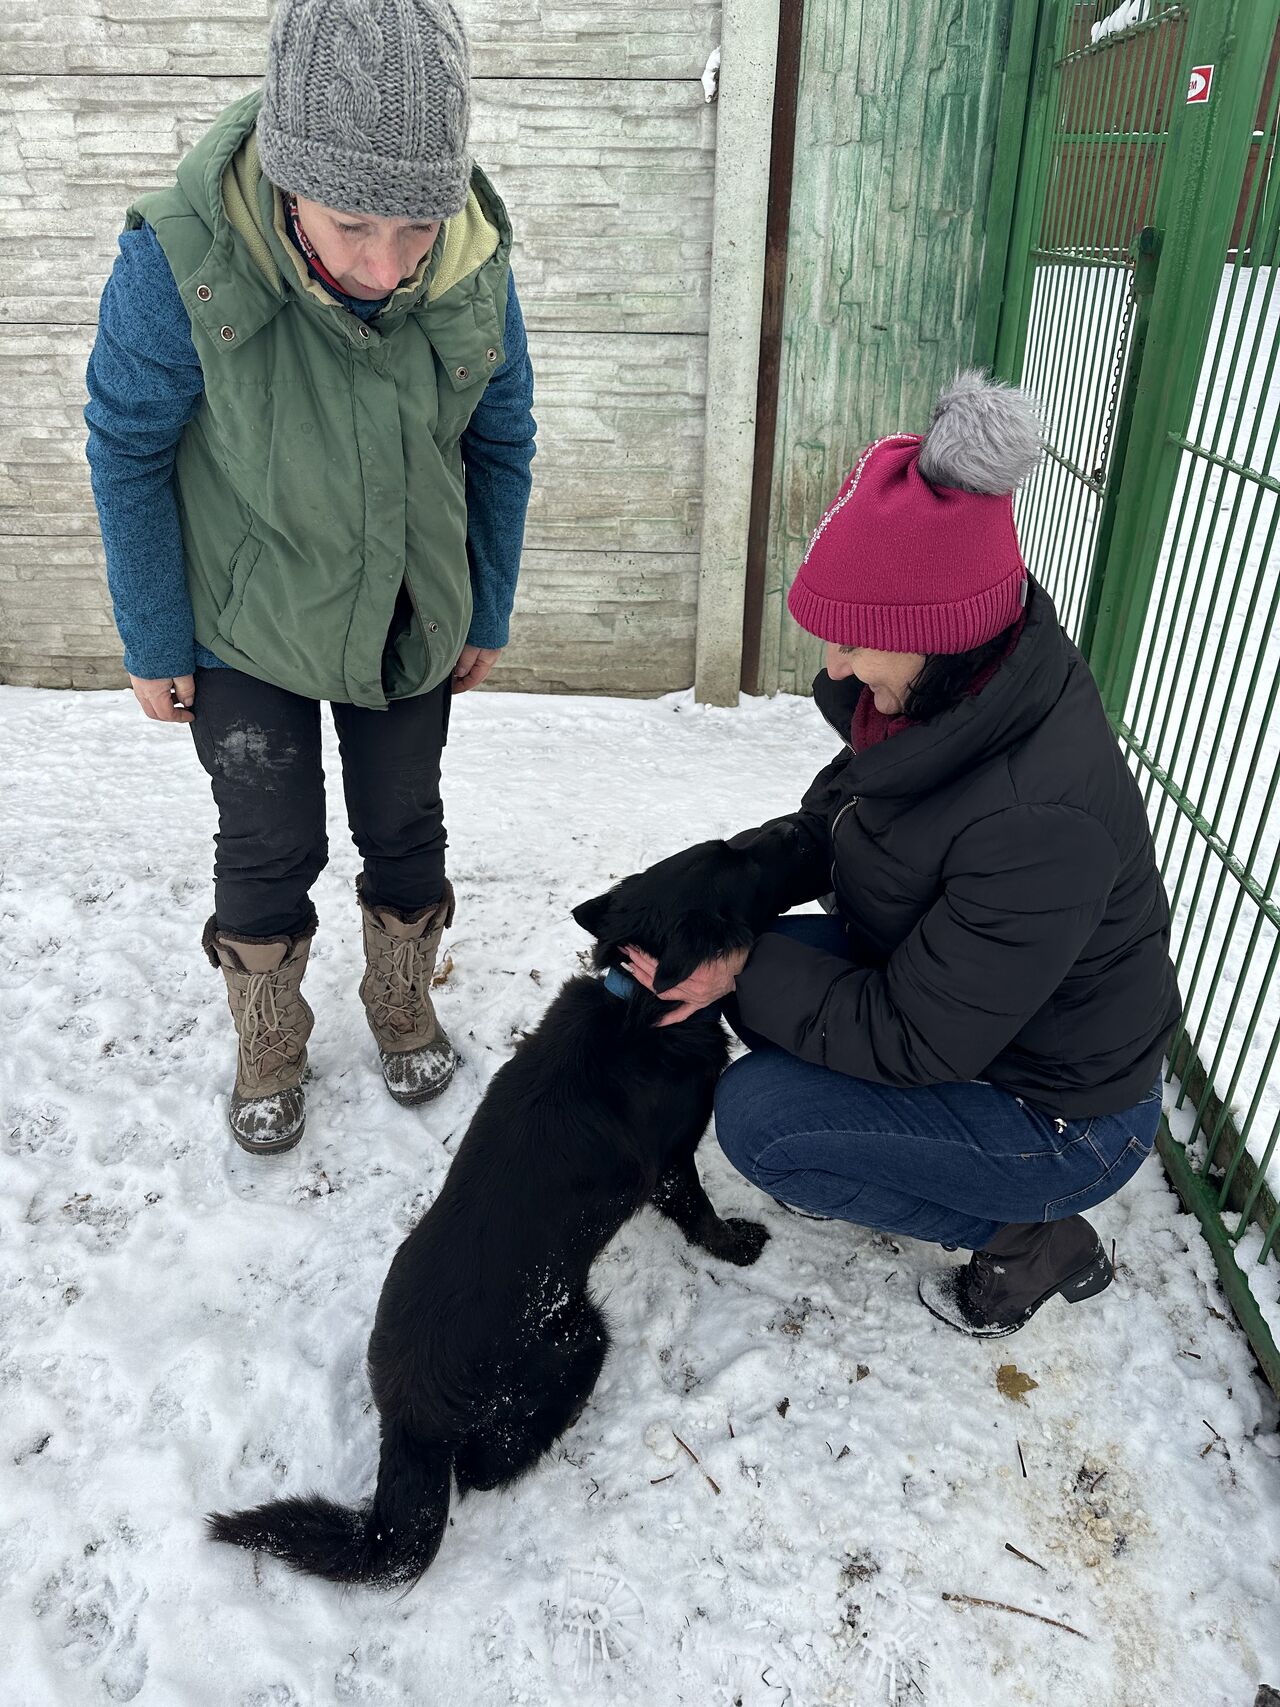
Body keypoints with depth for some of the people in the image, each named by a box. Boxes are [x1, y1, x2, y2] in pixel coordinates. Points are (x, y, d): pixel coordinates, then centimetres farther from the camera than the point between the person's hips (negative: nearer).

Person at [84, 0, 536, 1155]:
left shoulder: (476, 262, -20)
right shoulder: (181, 262, -28)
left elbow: (502, 441, -3)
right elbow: (128, 452, -13)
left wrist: (488, 615, 4)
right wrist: (154, 643, -7)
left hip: (412, 623, 3)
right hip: (245, 627, -2)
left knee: (405, 829, 16)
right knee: (269, 847, 9)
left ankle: (404, 1007, 44)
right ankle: (269, 1049, 36)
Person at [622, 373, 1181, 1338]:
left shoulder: (1039, 821, -38)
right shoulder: (950, 696, -12)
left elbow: (914, 1039, -29)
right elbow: (831, 822, 3)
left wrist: (745, 970, -21)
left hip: (1065, 1119, -8)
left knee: (755, 1118, -14)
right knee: (760, 958, -1)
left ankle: (1033, 1235, 3)